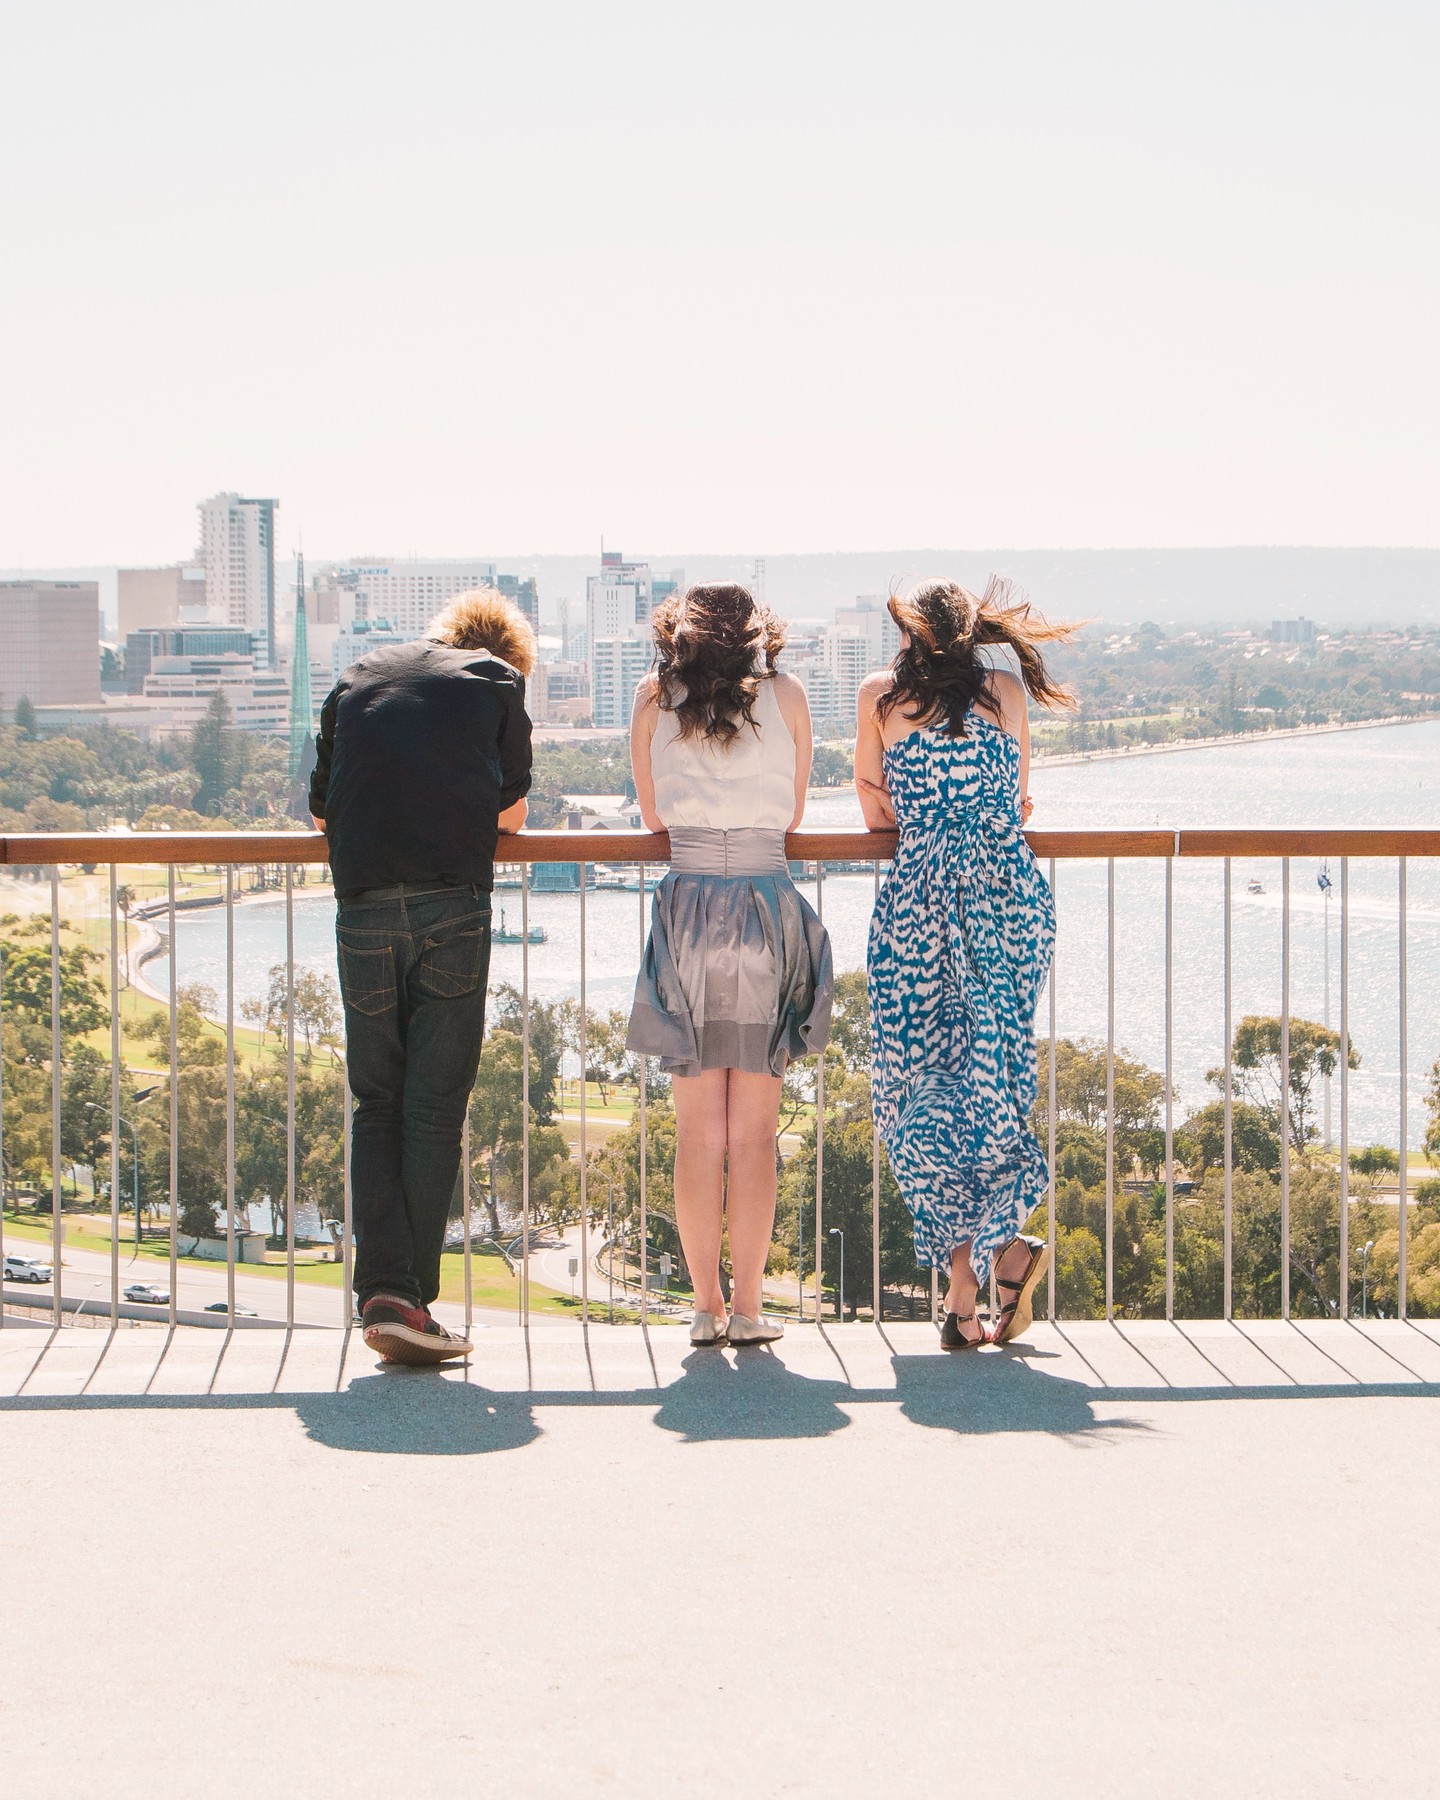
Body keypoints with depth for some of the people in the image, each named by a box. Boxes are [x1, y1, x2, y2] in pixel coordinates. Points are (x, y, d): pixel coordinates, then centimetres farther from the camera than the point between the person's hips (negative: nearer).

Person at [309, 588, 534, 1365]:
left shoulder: (357, 678, 22)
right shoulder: (499, 681, 14)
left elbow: (321, 811, 23)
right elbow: (510, 813, 16)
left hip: (364, 902, 3)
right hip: (454, 900, -2)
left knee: (376, 1100, 8)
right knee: (436, 1099, 1)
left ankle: (383, 1289, -5)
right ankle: (413, 1298, 0)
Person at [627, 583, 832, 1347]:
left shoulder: (654, 701, 6)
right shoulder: (785, 697, 5)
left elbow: (651, 815, 14)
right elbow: (793, 813, 13)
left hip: (686, 912, 0)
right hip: (768, 908, 0)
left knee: (697, 1131, 5)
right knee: (753, 1131, 4)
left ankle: (706, 1306, 6)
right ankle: (747, 1306, 4)